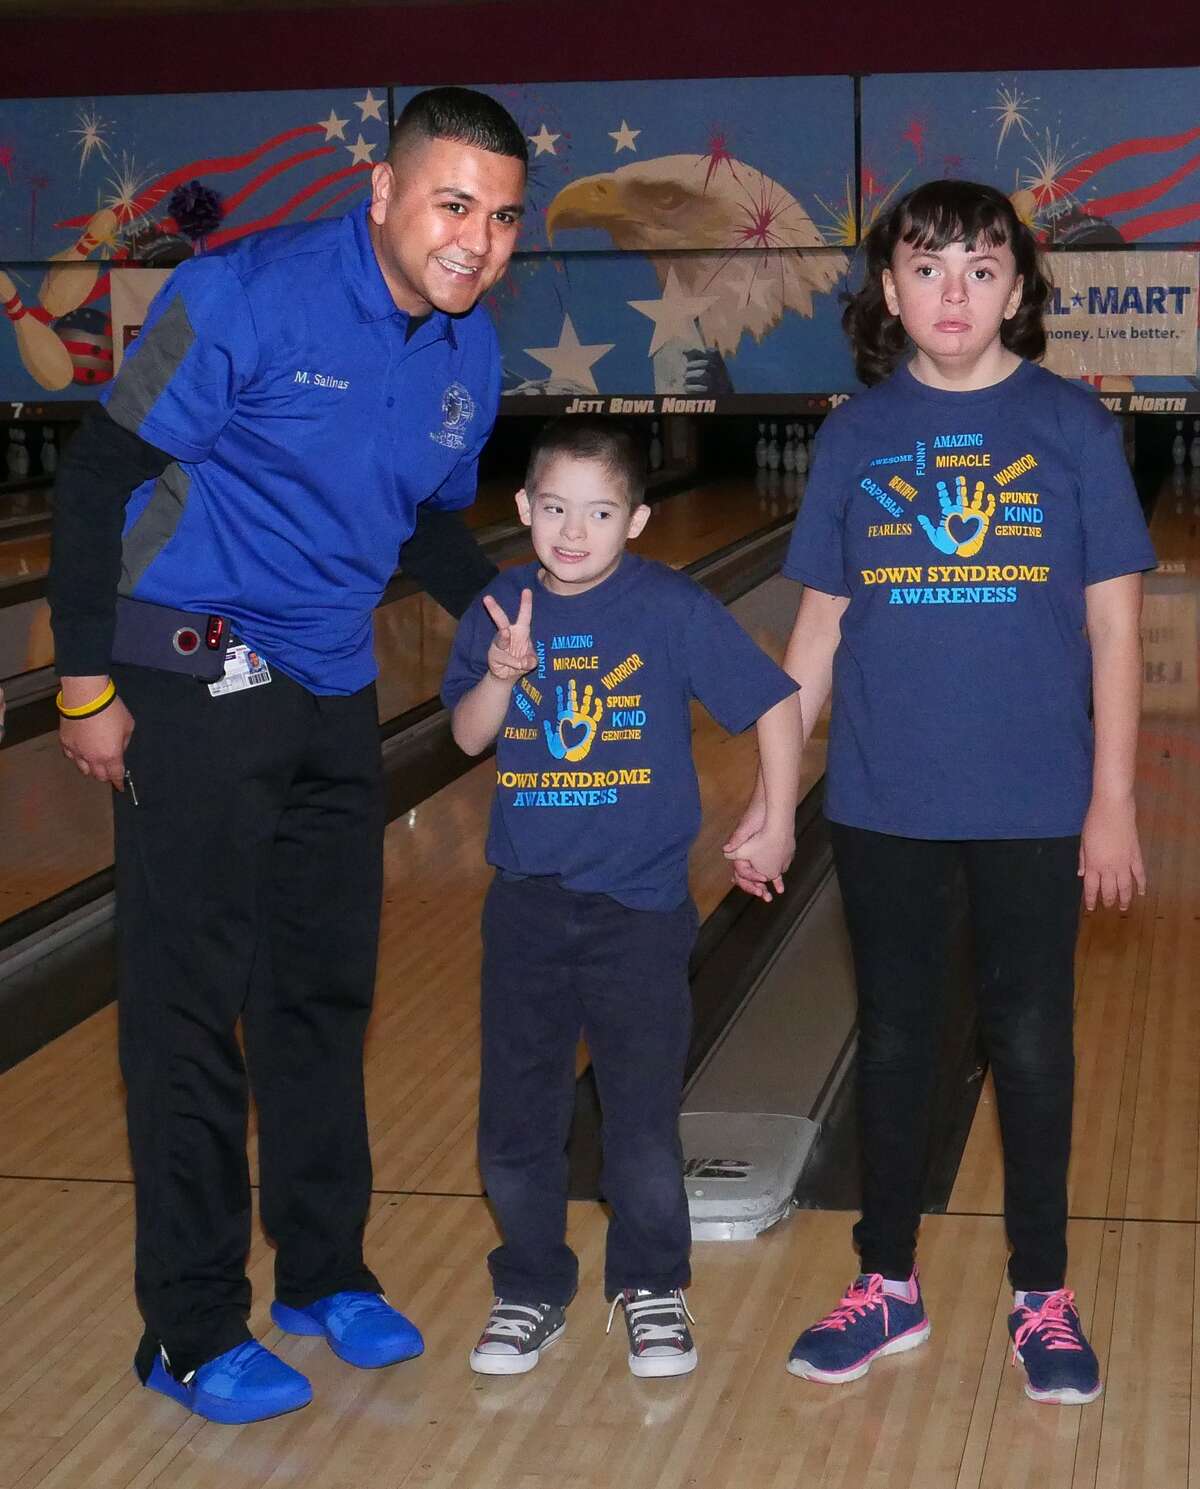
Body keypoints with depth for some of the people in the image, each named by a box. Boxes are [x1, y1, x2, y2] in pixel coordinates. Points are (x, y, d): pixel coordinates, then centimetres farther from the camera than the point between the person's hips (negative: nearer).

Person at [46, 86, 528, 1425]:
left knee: (326, 993, 15)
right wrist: (89, 684, -15)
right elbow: (100, 476, -15)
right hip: (195, 687, -7)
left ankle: (322, 1271, 31)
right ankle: (190, 1331, 11)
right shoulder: (247, 298, -18)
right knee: (192, 1008, 0)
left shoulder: (469, 355, 2)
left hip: (334, 697, 7)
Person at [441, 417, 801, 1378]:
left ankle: (651, 1287, 26)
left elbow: (776, 702, -5)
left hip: (640, 908, -3)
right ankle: (531, 1289, 26)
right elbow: (469, 737, 0)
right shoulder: (501, 609, 1)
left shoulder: (673, 610, -10)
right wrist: (502, 674, -19)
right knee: (515, 1123, 9)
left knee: (644, 1120, 6)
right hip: (527, 904, 3)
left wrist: (776, 826, -3)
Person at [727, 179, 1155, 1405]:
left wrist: (1112, 802, -5)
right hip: (883, 802, 2)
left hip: (1032, 805, -1)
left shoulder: (1071, 427, -4)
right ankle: (887, 1286, 28)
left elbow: (1113, 624, -3)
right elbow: (819, 629, 4)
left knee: (1030, 1041, 10)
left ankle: (1041, 1296, 26)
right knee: (893, 1037, 13)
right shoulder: (855, 434, 0)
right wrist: (767, 794, 3)